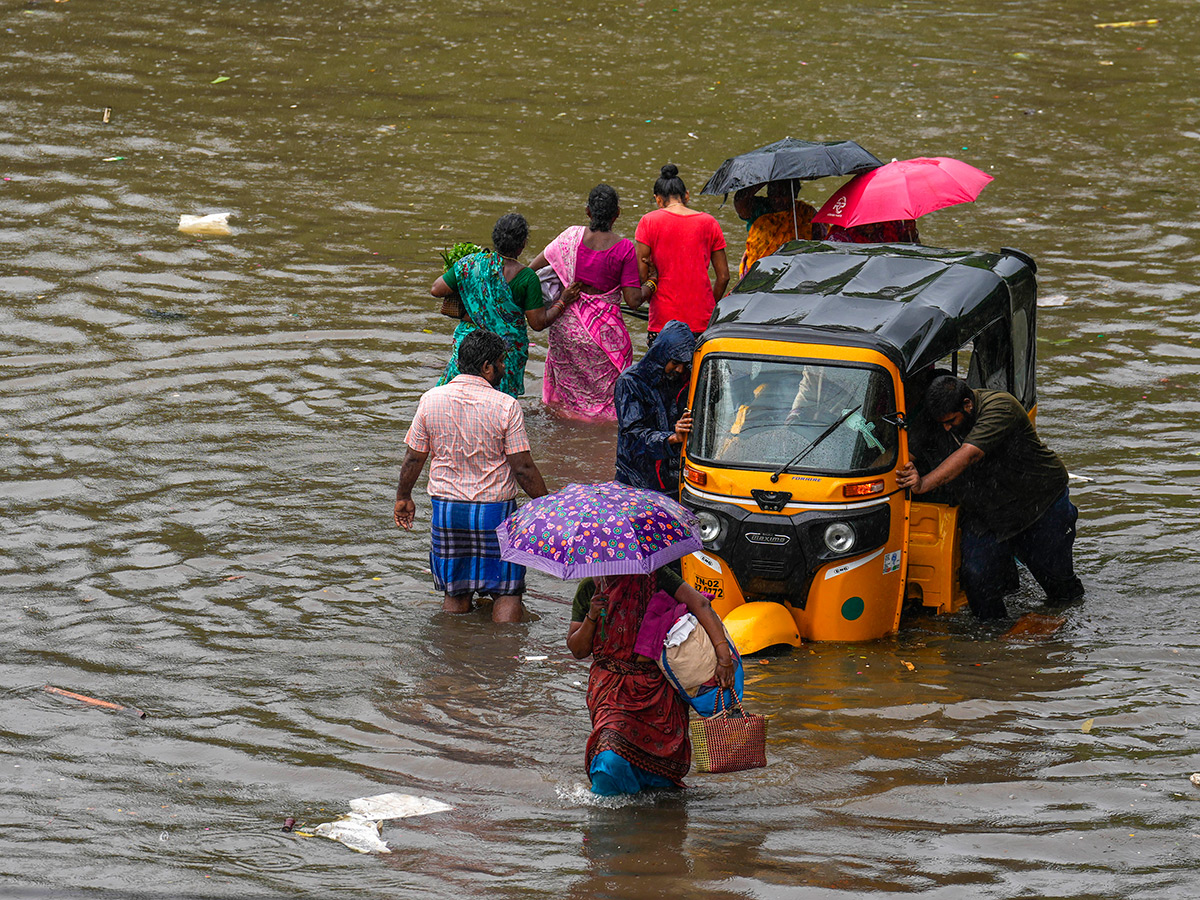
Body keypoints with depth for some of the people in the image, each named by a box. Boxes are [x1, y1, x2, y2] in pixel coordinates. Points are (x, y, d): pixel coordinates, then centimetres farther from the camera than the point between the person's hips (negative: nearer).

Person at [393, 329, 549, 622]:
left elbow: (413, 458, 3)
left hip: (446, 507, 3)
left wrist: (403, 497, 18)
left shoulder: (431, 400, -3)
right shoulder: (506, 406, -14)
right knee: (506, 591, 8)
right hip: (495, 509, -3)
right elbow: (523, 468, -12)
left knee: (455, 591, 16)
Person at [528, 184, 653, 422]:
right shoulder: (625, 248, -14)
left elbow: (534, 269, 1)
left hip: (566, 322, 3)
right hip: (604, 327, -3)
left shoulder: (572, 237, -7)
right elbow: (633, 301, -12)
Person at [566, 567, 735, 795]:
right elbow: (578, 650, 6)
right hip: (611, 686, 0)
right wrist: (591, 618, -13)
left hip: (658, 686, 0)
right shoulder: (590, 588, 4)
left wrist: (723, 655, -27)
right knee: (612, 760, -21)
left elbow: (700, 604, -16)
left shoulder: (654, 578, -6)